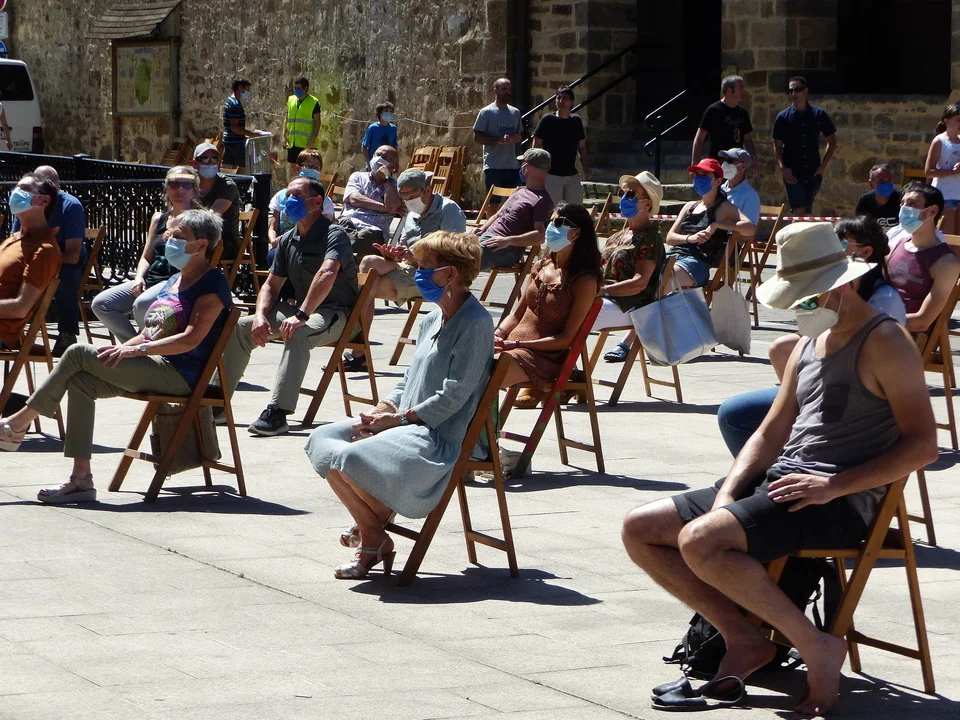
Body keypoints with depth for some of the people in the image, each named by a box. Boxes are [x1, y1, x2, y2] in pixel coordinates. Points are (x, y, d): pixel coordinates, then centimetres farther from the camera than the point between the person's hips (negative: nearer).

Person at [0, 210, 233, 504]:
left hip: (180, 375, -9)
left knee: (79, 354, -16)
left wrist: (136, 349, -22)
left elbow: (192, 339, -18)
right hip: (155, 368, 9)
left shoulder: (212, 284, -7)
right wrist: (120, 349, 5)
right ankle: (81, 479, -16)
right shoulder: (174, 281, 23)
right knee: (80, 381, -12)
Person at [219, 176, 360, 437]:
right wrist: (260, 315, -8)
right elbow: (271, 285, 14)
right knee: (241, 327, -4)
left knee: (297, 334, -38)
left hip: (337, 312, -8)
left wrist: (301, 315, -41)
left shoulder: (334, 235, -14)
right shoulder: (288, 241, 11)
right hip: (302, 308, 8)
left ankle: (277, 413, -44)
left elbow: (327, 274, -32)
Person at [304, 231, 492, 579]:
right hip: (406, 423, 10)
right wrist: (383, 409, 1)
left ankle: (374, 539, -4)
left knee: (350, 459, -29)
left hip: (440, 436, -10)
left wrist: (397, 419, -15)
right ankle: (370, 525, 4)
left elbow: (454, 394, -18)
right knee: (321, 441, -3)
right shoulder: (431, 321, 17)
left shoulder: (475, 323, -13)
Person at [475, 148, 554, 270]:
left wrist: (508, 240, -26)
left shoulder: (542, 201, -7)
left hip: (506, 251, -10)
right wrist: (483, 229, 9)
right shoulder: (520, 190, 24)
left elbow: (541, 235, -18)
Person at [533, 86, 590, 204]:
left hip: (572, 175, 5)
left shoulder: (576, 121, 9)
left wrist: (586, 168, 6)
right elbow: (536, 146, -2)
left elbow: (581, 147, 15)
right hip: (552, 175, -5)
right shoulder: (547, 120, -3)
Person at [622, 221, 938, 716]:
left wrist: (834, 486, -21)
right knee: (640, 530, 3)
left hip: (843, 501, -9)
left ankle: (816, 647, -19)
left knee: (701, 541, -30)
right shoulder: (808, 347, 19)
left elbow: (922, 445, -14)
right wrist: (728, 493, 0)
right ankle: (743, 640, 0)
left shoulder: (884, 344, -7)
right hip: (780, 484, 10)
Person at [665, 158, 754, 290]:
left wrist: (716, 225, -14)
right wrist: (689, 238, -5)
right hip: (673, 254, 7)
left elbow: (750, 228, -9)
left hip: (697, 261, -7)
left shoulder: (723, 207, 8)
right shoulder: (690, 206, 26)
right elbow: (670, 238, 16)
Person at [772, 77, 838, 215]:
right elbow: (777, 146, 4)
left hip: (813, 173, 2)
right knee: (799, 212, -11)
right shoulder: (783, 117, 1)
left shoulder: (819, 115, 3)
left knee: (807, 213, 8)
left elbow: (832, 141, 11)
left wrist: (823, 165, 2)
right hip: (792, 174, -2)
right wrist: (782, 168, -10)